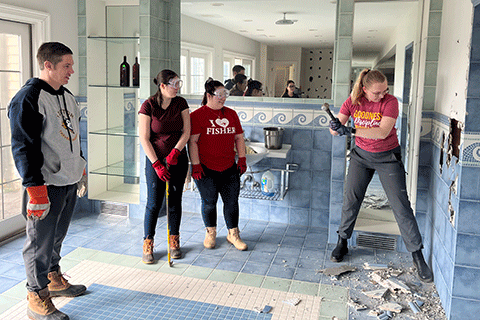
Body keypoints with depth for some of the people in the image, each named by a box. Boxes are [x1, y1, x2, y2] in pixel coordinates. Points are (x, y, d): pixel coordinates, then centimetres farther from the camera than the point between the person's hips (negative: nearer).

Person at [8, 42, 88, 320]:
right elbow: (24, 148, -18)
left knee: (57, 236, 21)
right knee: (41, 242, 4)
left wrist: (81, 170, 24)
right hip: (47, 185, -8)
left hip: (70, 182, 8)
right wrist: (35, 189, -21)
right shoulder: (28, 98, -15)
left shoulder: (67, 96, 13)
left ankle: (54, 280, 39)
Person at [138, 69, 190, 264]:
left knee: (175, 201, 9)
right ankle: (148, 244, 14)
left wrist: (175, 152, -16)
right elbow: (144, 139, -11)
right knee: (154, 203, -2)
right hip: (156, 160, -3)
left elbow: (186, 132, -1)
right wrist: (157, 164, -15)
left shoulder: (181, 103, 1)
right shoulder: (148, 106, -10)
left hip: (178, 160, 3)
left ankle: (174, 242, 24)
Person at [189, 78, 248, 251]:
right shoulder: (198, 115, -5)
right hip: (206, 169, -4)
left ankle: (233, 234, 23)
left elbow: (239, 137, 16)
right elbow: (192, 141, -9)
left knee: (232, 201, 7)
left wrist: (242, 159, 8)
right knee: (209, 202, 7)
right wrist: (195, 165, -14)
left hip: (229, 168, 4)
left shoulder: (231, 114, 12)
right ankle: (210, 233, 28)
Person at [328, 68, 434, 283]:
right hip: (361, 155, 3)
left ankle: (417, 255, 7)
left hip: (388, 157, -3)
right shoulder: (352, 102, -8)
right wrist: (335, 127, -38)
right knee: (351, 200, 3)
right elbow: (336, 129, -13)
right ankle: (342, 243, 22)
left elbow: (383, 132, -30)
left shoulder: (390, 102, -18)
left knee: (401, 207, -4)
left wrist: (350, 131, -38)